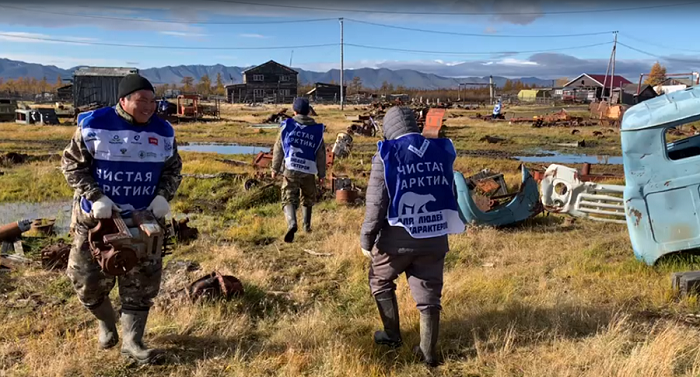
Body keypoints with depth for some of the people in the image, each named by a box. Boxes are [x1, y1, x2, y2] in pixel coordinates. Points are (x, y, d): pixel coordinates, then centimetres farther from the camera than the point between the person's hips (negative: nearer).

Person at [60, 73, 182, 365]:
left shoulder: (163, 132, -1)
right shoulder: (94, 125, -11)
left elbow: (173, 169, 8)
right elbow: (72, 164, -7)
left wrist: (163, 196, -9)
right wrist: (95, 197, -18)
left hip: (144, 218, 2)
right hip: (96, 217, -2)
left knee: (142, 282, 3)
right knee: (88, 278, 7)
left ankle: (131, 342, 16)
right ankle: (106, 321, 38)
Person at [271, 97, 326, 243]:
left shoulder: (287, 126, 0)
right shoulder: (317, 130, 3)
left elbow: (278, 150, 3)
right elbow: (321, 154, 6)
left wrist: (275, 168, 14)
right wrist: (322, 174, 14)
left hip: (290, 170, -1)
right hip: (308, 171, 2)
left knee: (289, 199, 0)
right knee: (307, 198, 22)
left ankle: (292, 224, -24)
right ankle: (307, 226, 27)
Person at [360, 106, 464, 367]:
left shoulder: (386, 155, -10)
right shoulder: (441, 151, 3)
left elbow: (376, 203, -11)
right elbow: (448, 195, 10)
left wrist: (366, 239, -2)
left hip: (398, 238, -3)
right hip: (435, 237, 4)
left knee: (380, 281, 22)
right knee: (429, 293, 14)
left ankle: (392, 336, 31)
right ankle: (428, 352, 22)